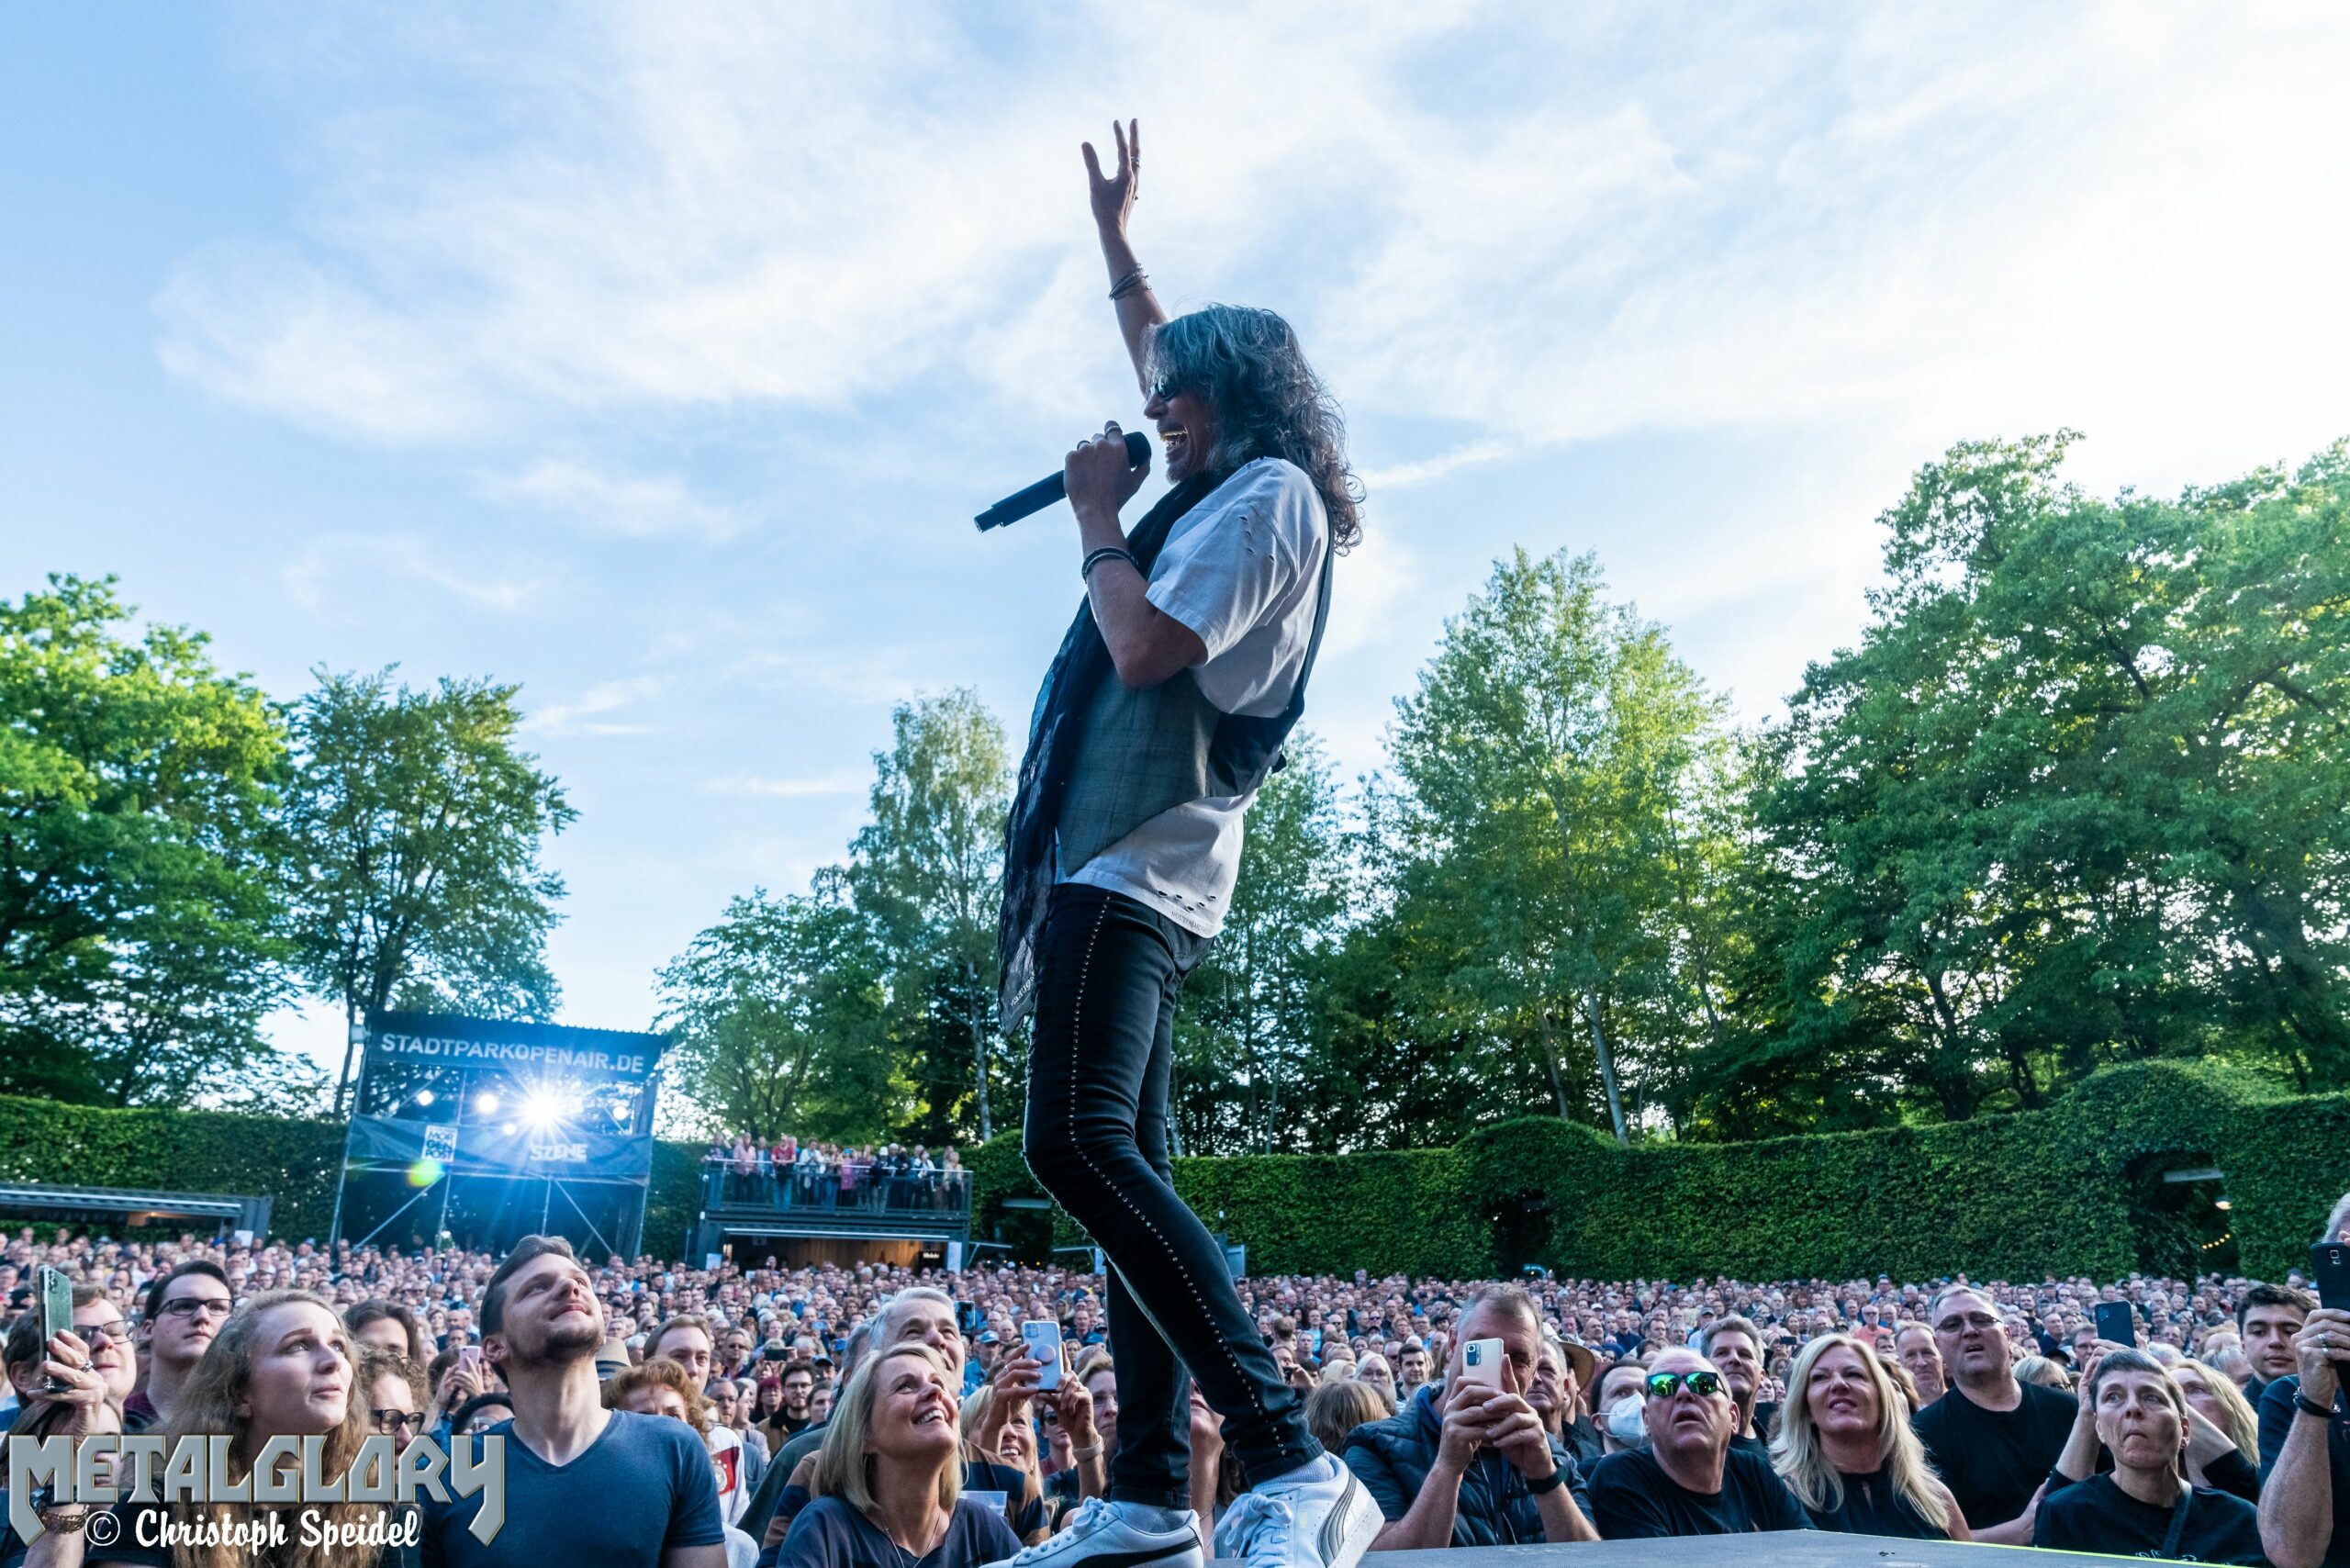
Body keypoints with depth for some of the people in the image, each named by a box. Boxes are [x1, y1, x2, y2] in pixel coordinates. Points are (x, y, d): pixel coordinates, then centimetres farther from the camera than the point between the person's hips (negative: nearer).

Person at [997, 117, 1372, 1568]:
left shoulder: (1264, 493, -5)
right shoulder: (1234, 494, 24)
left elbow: (1145, 648, -18)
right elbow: (1163, 357, 42)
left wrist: (1101, 519, -2)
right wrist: (1117, 233, 49)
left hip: (1129, 864, -11)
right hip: (1139, 867, 11)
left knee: (1082, 1146, -23)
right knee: (1125, 1167, 5)